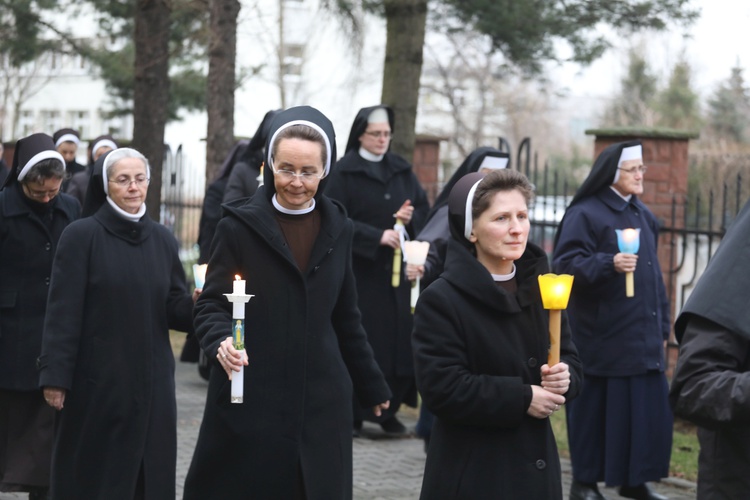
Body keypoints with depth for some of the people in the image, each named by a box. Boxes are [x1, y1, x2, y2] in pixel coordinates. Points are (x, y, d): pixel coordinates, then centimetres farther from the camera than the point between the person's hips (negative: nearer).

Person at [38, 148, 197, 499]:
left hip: (151, 382, 4)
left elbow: (175, 311, 7)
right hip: (97, 381, -4)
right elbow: (63, 312, -10)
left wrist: (198, 305, -14)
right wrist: (55, 377, -14)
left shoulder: (163, 240, 8)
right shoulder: (81, 236, -6)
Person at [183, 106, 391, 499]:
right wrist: (221, 341, -25)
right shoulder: (239, 227, -3)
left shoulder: (337, 230, 8)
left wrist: (371, 386, 19)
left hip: (320, 402, 3)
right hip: (249, 399, -3)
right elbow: (211, 305, -5)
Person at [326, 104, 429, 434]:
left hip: (395, 270, 4)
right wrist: (377, 236, -19)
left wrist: (410, 218, -9)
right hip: (358, 270, -4)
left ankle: (388, 409, 10)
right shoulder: (345, 173, -3)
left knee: (397, 338, 0)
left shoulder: (402, 171, 12)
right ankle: (352, 413, 2)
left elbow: (423, 207, 14)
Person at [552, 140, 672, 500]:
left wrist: (662, 327, 17)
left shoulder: (641, 214, 15)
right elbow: (565, 264, -15)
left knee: (647, 407, 6)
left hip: (642, 335, 7)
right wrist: (609, 264, -30)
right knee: (597, 409, -2)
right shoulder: (584, 213, -8)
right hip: (603, 335, -7)